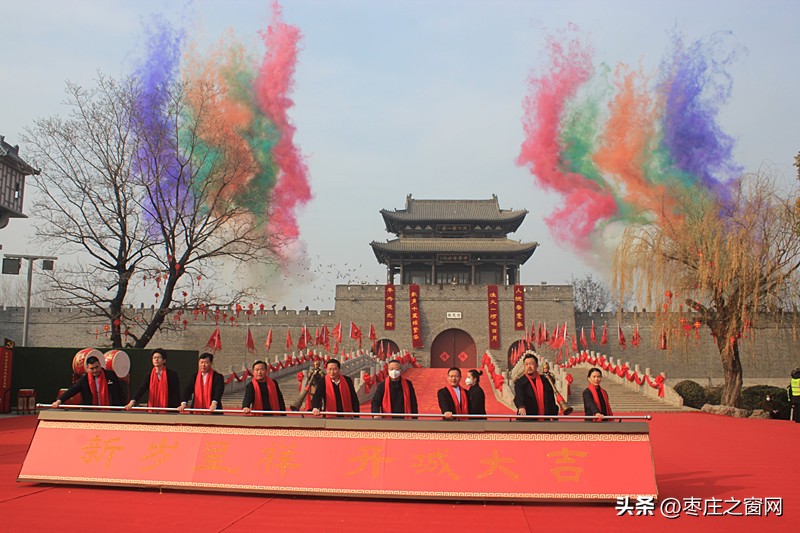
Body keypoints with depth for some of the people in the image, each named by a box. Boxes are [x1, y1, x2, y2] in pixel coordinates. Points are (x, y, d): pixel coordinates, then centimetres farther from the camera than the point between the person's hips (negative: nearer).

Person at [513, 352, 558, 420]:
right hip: (527, 422, -4)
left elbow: (552, 401, 15)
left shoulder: (545, 381, 9)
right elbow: (519, 397, -24)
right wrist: (521, 407, -44)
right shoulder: (519, 382, -4)